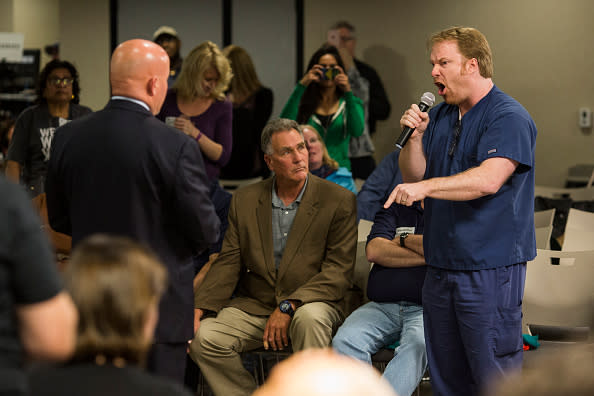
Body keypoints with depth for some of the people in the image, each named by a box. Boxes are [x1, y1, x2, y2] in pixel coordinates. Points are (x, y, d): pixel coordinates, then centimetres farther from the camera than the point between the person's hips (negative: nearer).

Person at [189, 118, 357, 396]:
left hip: (311, 303, -3)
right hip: (253, 307, 3)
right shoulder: (244, 200, 10)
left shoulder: (339, 201, -2)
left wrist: (288, 307, -20)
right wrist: (199, 308, -10)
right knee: (204, 338, -23)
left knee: (309, 318, -38)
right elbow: (228, 263, 8)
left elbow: (338, 271, -8)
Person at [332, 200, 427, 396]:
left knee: (418, 344, -37)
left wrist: (405, 239, 4)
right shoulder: (395, 208, 21)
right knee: (345, 341, -26)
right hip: (382, 305, 3)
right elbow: (374, 251, 4)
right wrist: (429, 255, 0)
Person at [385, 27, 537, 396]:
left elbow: (488, 179, -26)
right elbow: (413, 176, 15)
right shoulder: (439, 115, 15)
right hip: (442, 266, 8)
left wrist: (426, 186, -33)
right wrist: (414, 136, -2)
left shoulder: (509, 117, -11)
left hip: (490, 269, -8)